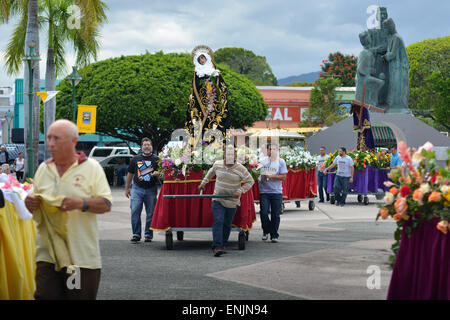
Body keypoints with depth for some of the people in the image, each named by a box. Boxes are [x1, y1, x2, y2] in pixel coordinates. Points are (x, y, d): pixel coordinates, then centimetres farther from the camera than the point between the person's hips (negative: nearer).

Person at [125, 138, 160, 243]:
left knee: (150, 213, 1)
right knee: (135, 212, -8)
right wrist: (127, 188, 14)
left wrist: (157, 173, -17)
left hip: (151, 190, -1)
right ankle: (136, 234, -2)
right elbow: (130, 173, 16)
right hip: (137, 189, 1)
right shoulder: (135, 159, 12)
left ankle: (148, 234, 11)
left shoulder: (156, 159, 8)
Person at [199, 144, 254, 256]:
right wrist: (204, 182, 25)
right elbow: (211, 172, 23)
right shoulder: (217, 164, 0)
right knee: (218, 221, -16)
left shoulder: (240, 169, -9)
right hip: (218, 200, 0)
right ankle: (216, 247, -24)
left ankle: (223, 245, 25)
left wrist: (240, 191, -13)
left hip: (232, 202, 0)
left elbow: (250, 181, -1)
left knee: (227, 224, 7)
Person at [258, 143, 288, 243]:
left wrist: (271, 176, -14)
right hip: (264, 191, 1)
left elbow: (283, 177, -4)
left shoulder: (281, 162, 3)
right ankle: (266, 231, 16)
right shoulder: (263, 161, 8)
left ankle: (274, 235, 13)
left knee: (275, 215, 2)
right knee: (264, 213, -7)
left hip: (276, 192, -1)